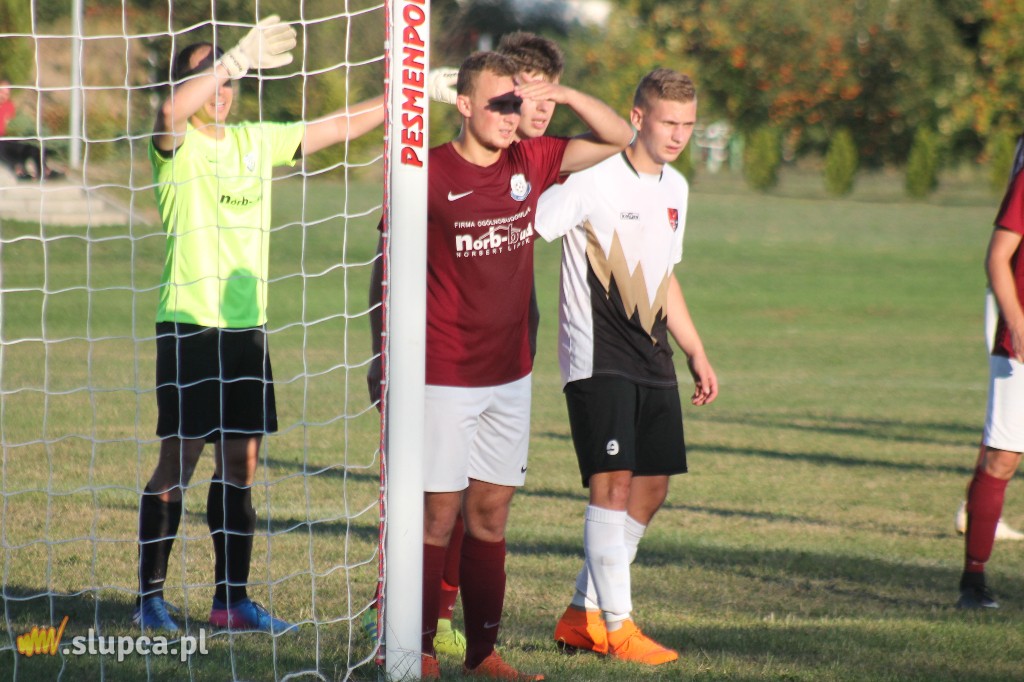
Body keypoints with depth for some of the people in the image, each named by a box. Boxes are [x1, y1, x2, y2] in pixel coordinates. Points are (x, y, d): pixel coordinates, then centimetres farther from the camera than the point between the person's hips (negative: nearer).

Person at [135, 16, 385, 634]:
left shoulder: (256, 141, 13)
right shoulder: (178, 145, -5)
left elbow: (337, 127, 21)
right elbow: (172, 111, -29)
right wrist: (239, 57, -33)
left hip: (247, 327, 6)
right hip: (189, 324, -6)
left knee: (240, 465, 7)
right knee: (178, 464, -3)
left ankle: (232, 600, 14)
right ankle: (151, 598, 4)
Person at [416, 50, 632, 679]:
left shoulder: (531, 163, 5)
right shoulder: (428, 174, -10)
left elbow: (619, 138, 12)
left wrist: (564, 95, -4)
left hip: (511, 373, 5)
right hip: (444, 378, -5)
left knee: (491, 511, 8)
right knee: (439, 514, -4)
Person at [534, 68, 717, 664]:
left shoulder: (675, 188, 14)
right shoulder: (593, 180, -11)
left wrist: (697, 352, 25)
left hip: (652, 360, 8)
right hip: (598, 360, -8)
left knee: (652, 488, 7)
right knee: (613, 481, -13)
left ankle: (584, 614, 17)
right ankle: (616, 625, -8)